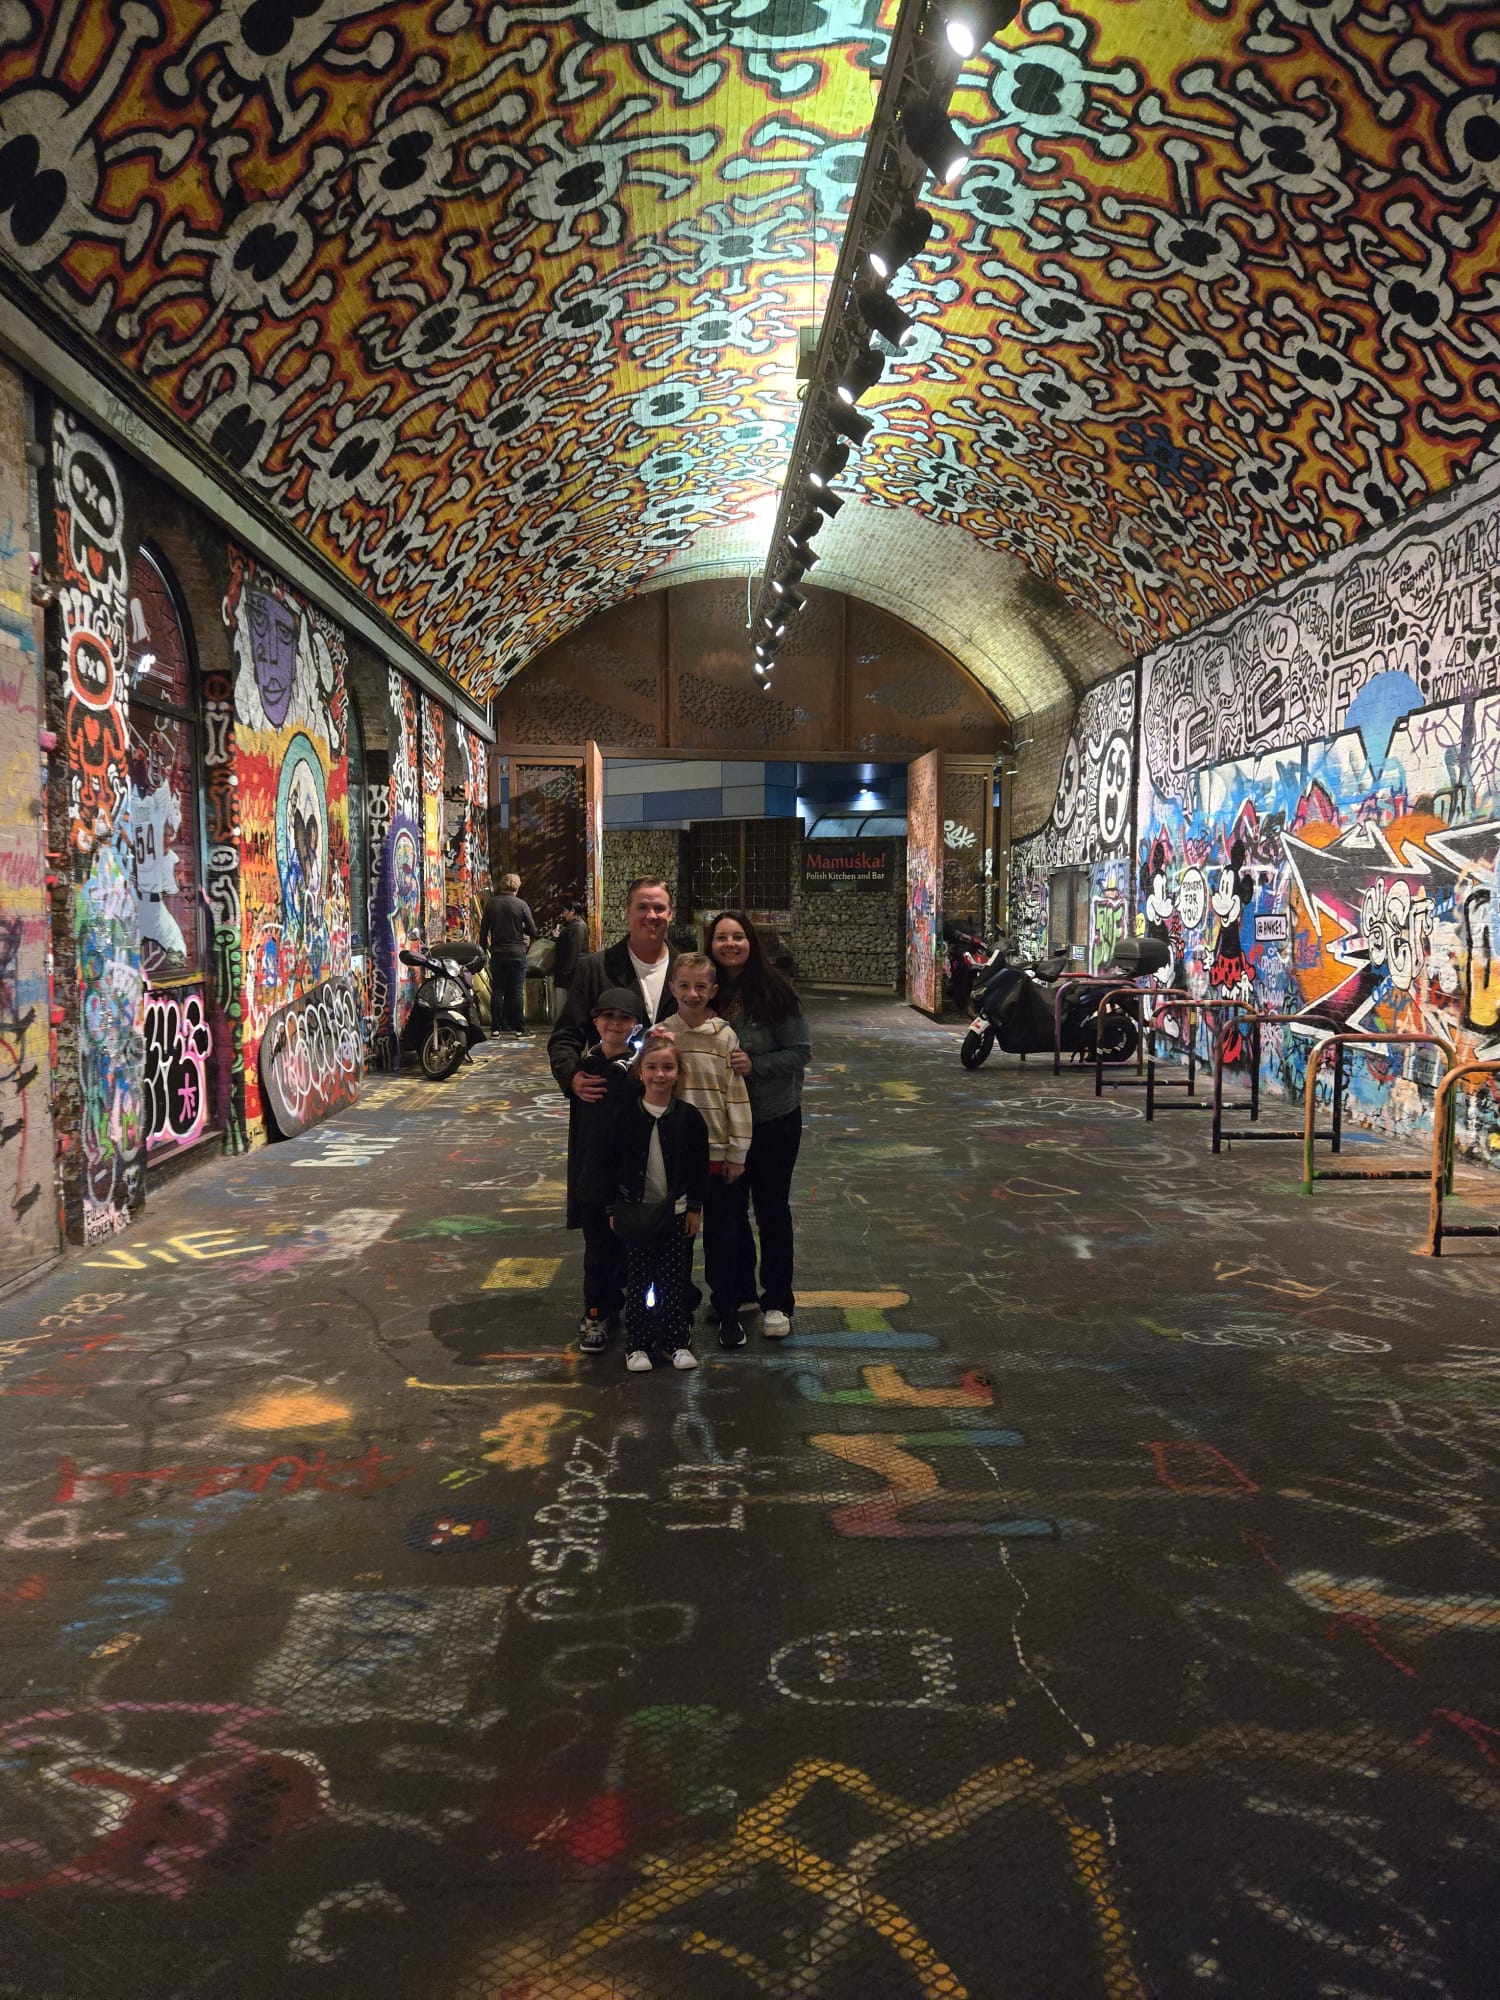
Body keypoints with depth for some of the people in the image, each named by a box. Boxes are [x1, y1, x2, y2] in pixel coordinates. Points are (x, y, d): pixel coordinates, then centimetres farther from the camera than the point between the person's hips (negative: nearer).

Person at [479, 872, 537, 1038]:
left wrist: (484, 949, 15)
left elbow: (483, 930, 5)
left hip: (497, 954, 2)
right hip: (517, 954, -2)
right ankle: (518, 1027, 3)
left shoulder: (491, 904, 1)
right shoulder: (521, 905, -6)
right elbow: (533, 931, -4)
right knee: (516, 992, 2)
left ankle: (497, 1027, 5)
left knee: (497, 991, 6)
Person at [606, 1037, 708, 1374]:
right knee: (637, 1280, 7)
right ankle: (637, 1343, 18)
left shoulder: (688, 1116, -5)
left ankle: (676, 1341, 20)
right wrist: (614, 1208, -1)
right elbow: (614, 1163, 0)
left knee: (675, 1280, 7)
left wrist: (695, 1207, 0)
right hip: (635, 1211, 0)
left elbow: (700, 1165, 1)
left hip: (677, 1211, 0)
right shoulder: (627, 1115, -5)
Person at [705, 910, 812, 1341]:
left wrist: (755, 1066, -23)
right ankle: (737, 1290, 31)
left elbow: (800, 1051, -10)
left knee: (772, 1209, 7)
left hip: (773, 1119, -3)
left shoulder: (775, 992, -11)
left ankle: (777, 1302, 19)